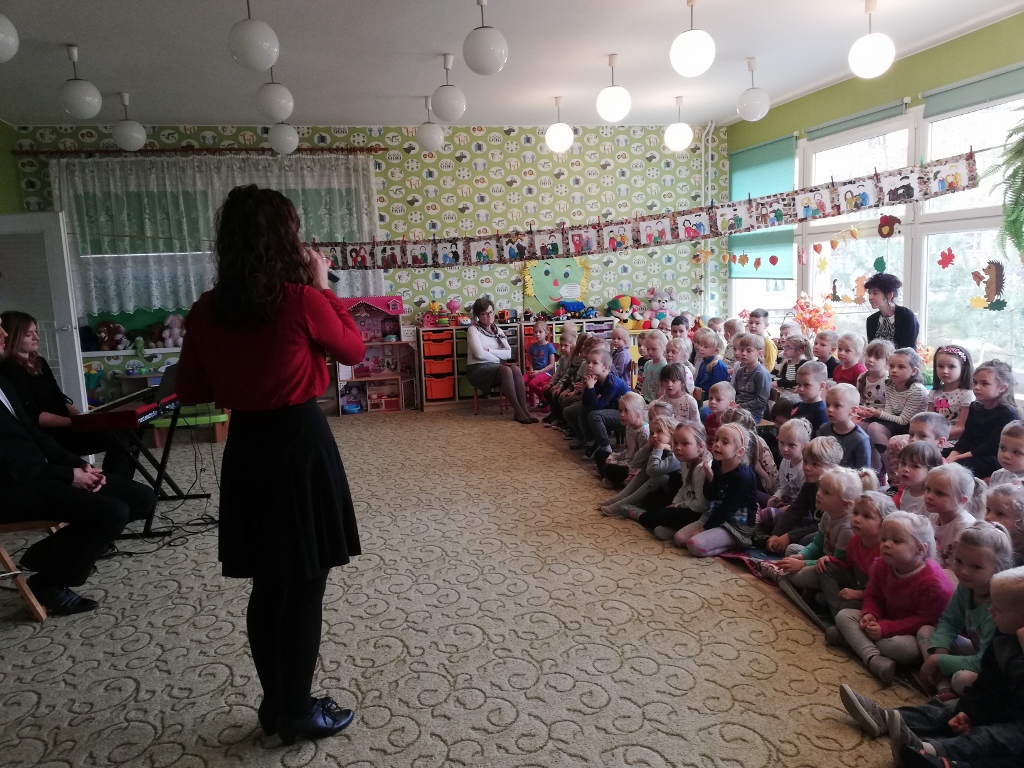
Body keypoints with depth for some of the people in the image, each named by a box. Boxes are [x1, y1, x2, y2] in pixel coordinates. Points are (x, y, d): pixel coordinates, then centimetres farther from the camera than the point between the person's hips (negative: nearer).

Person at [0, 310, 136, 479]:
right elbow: (33, 416, -17)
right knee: (116, 439, -25)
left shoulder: (39, 362, 17)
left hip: (62, 427, 8)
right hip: (45, 437, -8)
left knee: (122, 436, -14)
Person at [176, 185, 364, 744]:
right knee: (305, 584, 8)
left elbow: (191, 391, 9)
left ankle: (276, 704, 32)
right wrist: (323, 287, 5)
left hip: (245, 450, 6)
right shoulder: (302, 301, -15)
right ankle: (297, 713, 22)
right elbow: (354, 350, 2)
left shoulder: (205, 312, -1)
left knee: (268, 584, 18)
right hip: (300, 445, -5)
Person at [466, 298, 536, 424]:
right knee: (506, 370, -33)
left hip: (495, 367, 5)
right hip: (478, 368, -5)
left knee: (516, 369, -26)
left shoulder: (498, 331, 15)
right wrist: (498, 359, -4)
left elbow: (508, 353, 2)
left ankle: (524, 410, -30)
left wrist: (488, 350, -9)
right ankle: (518, 412, -32)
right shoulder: (473, 330, -2)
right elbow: (479, 354, -16)